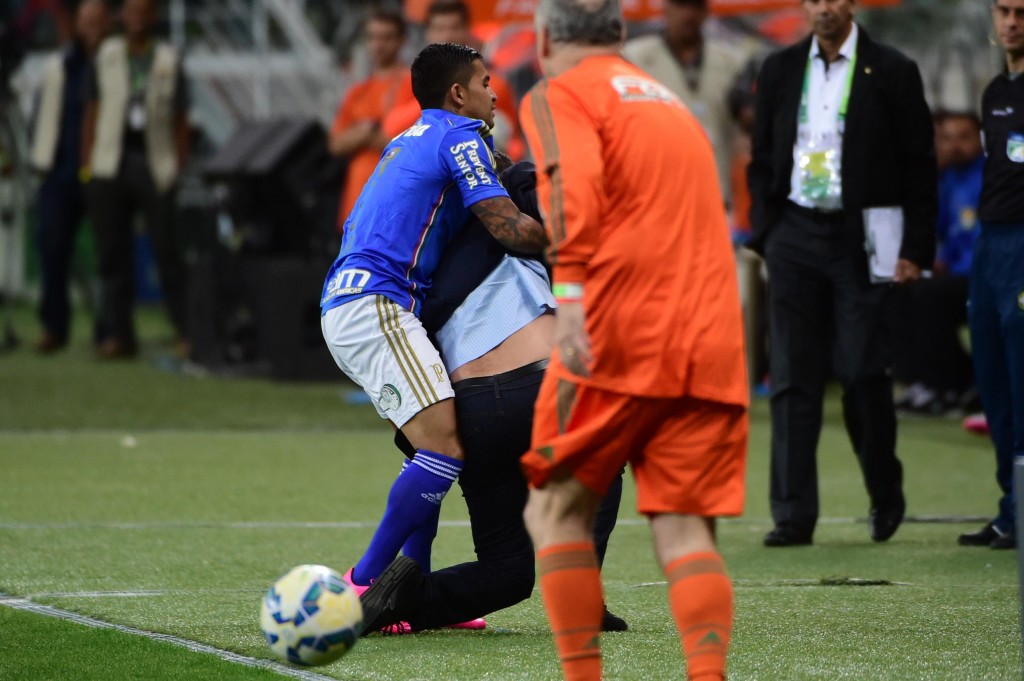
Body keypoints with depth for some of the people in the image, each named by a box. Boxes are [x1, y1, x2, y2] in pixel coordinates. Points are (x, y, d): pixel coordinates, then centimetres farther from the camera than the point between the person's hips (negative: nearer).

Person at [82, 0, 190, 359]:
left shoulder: (168, 61, 8)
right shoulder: (106, 57, 11)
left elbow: (180, 123, 8)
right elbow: (91, 114, 12)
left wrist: (181, 171, 0)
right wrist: (87, 164, 5)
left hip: (156, 165, -2)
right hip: (111, 165, 2)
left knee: (168, 251, -6)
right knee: (112, 252, 2)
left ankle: (187, 331, -1)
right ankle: (118, 334, 7)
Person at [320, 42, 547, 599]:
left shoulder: (411, 141, 26)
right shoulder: (459, 136, -2)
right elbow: (511, 230, -10)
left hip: (345, 306, 10)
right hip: (374, 306, -10)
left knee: (438, 447, 16)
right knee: (447, 446, -18)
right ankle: (363, 586, -18)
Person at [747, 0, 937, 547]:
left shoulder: (892, 73, 0)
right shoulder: (779, 71, 10)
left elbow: (920, 168, 1)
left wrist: (915, 250, -5)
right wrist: (765, 234, 5)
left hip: (862, 241, -3)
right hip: (796, 232, 3)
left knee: (864, 372, -5)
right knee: (793, 377, -2)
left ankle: (886, 494, 19)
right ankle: (793, 515, -1)